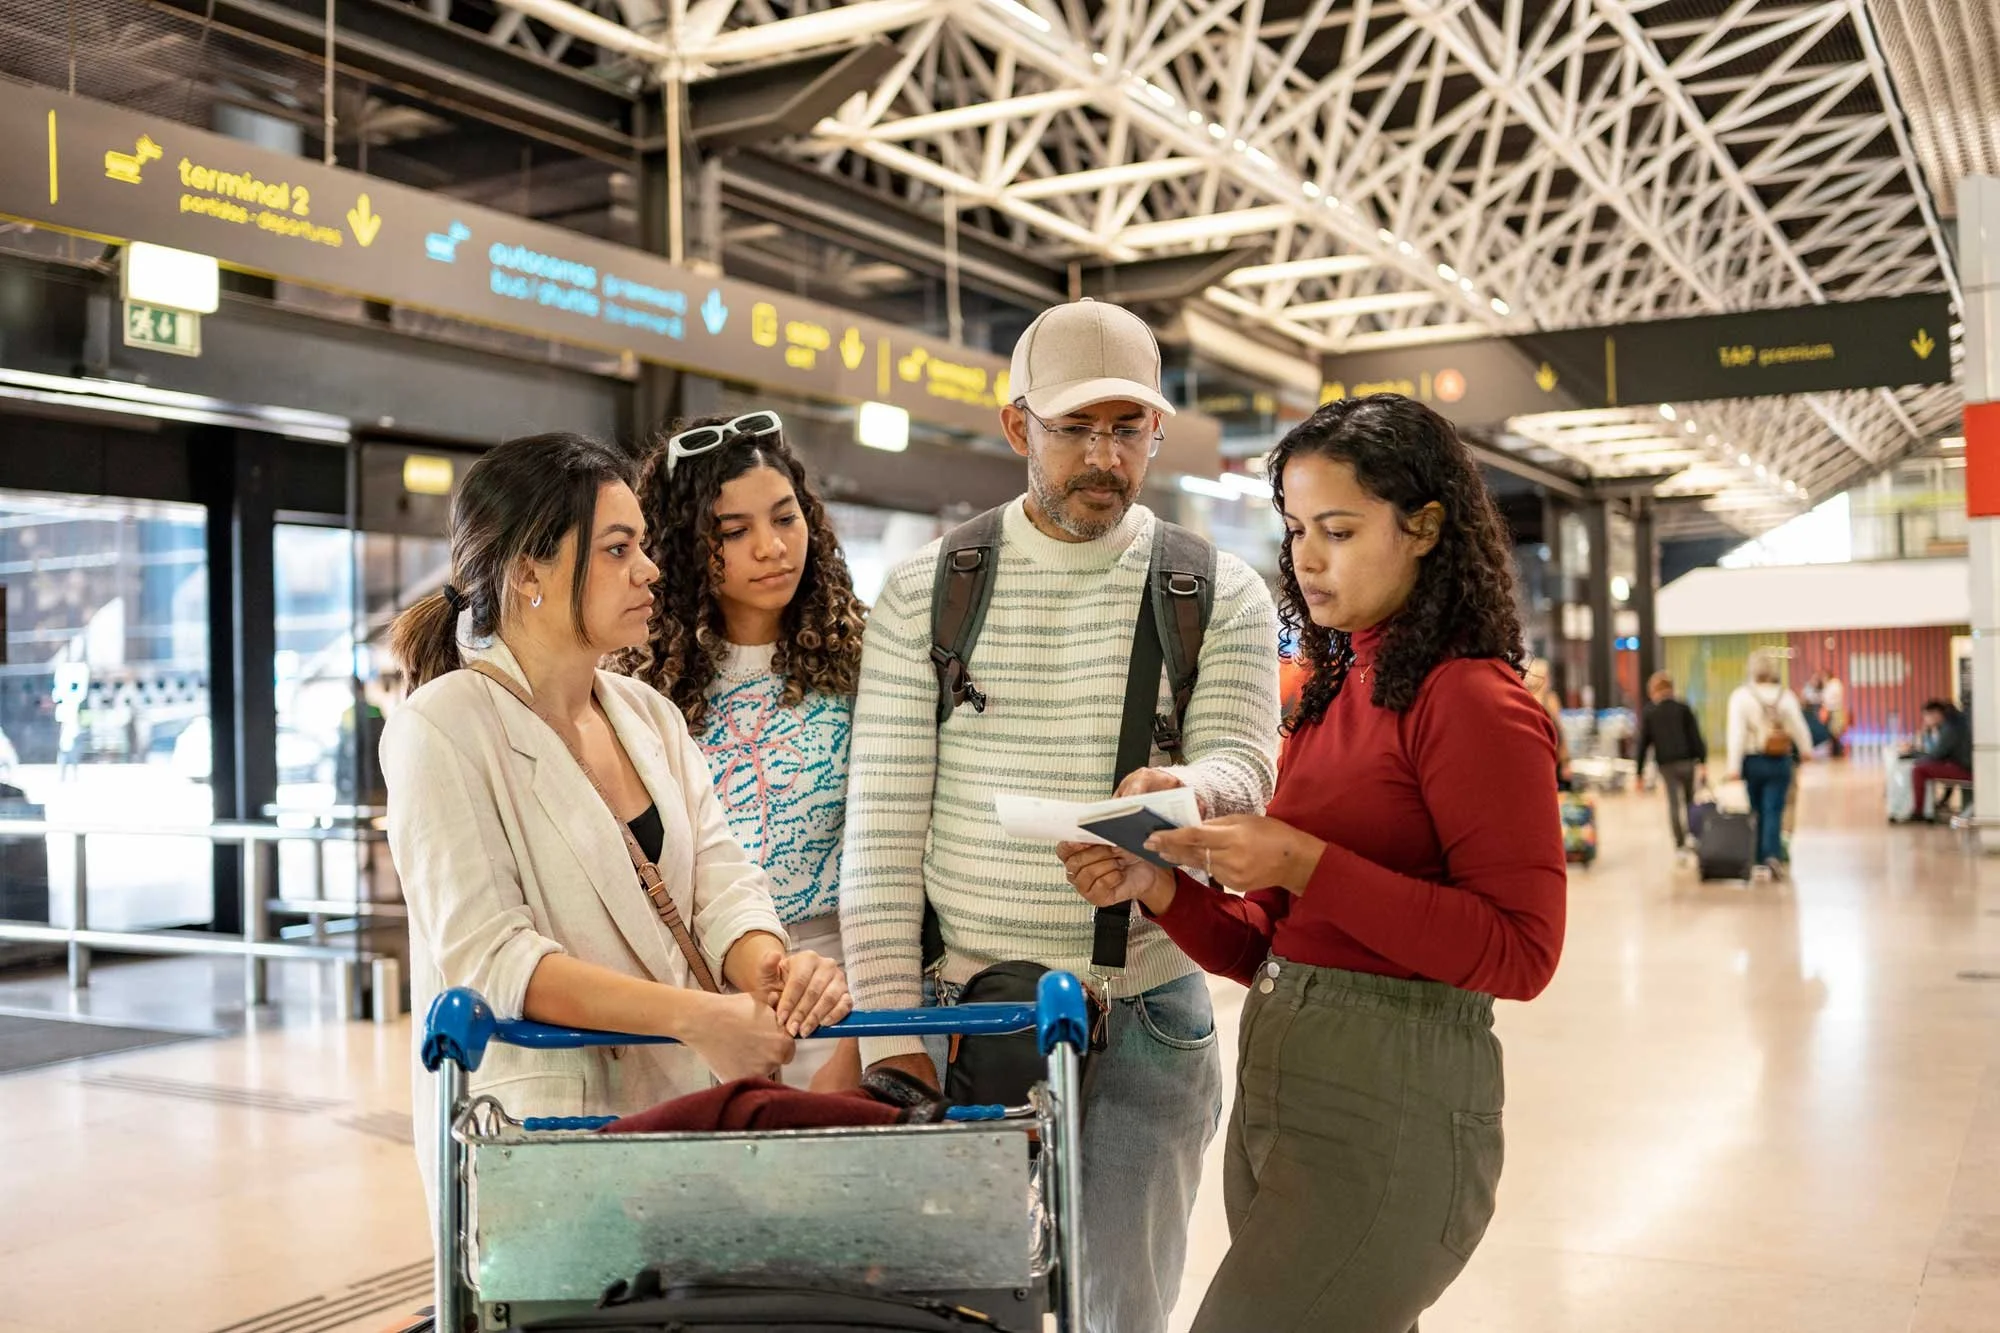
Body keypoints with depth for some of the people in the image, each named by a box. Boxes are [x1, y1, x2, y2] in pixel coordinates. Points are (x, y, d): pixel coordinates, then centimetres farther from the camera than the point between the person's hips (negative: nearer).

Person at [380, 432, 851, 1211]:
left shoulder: (650, 716, 12)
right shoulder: (444, 727, -9)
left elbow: (721, 881, 3)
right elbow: (486, 954, -17)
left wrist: (773, 970, -20)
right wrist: (695, 1017, -24)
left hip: (679, 1103, 5)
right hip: (533, 1116, -5)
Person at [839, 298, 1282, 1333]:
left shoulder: (1222, 597, 3)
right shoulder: (924, 591, 0)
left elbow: (1246, 767, -10)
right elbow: (882, 830, -3)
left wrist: (1189, 792, -35)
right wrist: (891, 1035, -9)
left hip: (1146, 1014, 1)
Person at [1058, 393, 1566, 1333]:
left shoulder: (1473, 700, -10)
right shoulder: (1333, 694, 13)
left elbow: (1521, 951, -17)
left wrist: (1303, 863, -20)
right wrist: (1158, 889, -3)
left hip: (1386, 1114, -8)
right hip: (1275, 1095, 8)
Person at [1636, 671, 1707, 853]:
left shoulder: (1647, 714, 3)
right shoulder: (1683, 709, 4)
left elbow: (1643, 745, 2)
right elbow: (1696, 736, -2)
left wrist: (1639, 774, 5)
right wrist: (1702, 761, -3)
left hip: (1666, 764, -1)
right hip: (1687, 761, 1)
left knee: (1674, 804, 2)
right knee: (1690, 801, 15)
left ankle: (1680, 844, -3)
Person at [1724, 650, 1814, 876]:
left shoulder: (1741, 696, -9)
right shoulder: (1786, 696, -4)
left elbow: (1737, 733, -13)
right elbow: (1799, 728, 4)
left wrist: (1734, 767, -13)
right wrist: (1805, 751, 24)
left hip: (1753, 761, 0)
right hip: (1780, 761, 0)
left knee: (1757, 811, 13)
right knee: (1774, 811, -1)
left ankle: (1760, 857, 19)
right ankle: (1773, 854, -17)